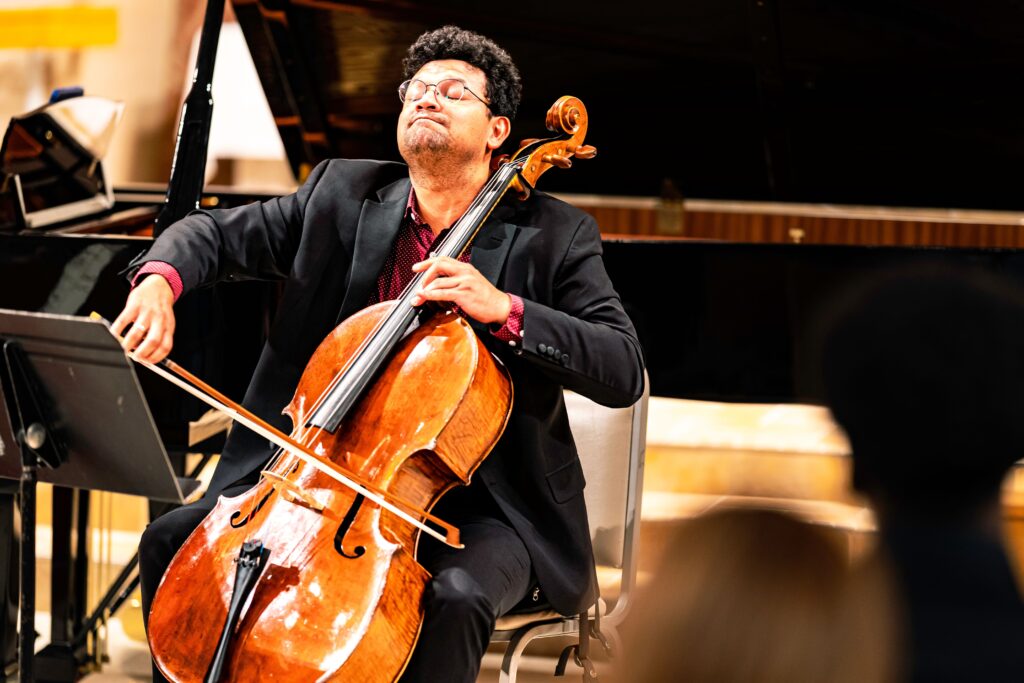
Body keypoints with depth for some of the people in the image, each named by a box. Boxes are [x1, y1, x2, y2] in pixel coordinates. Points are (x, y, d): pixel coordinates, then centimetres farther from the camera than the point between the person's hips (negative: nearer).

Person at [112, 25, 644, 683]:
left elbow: (626, 370, -13)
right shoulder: (343, 195, 5)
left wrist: (505, 310, -26)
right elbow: (217, 234, 8)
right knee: (173, 542, -9)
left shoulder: (554, 237, -5)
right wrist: (160, 281, -16)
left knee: (456, 596, -35)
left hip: (479, 505, -4)